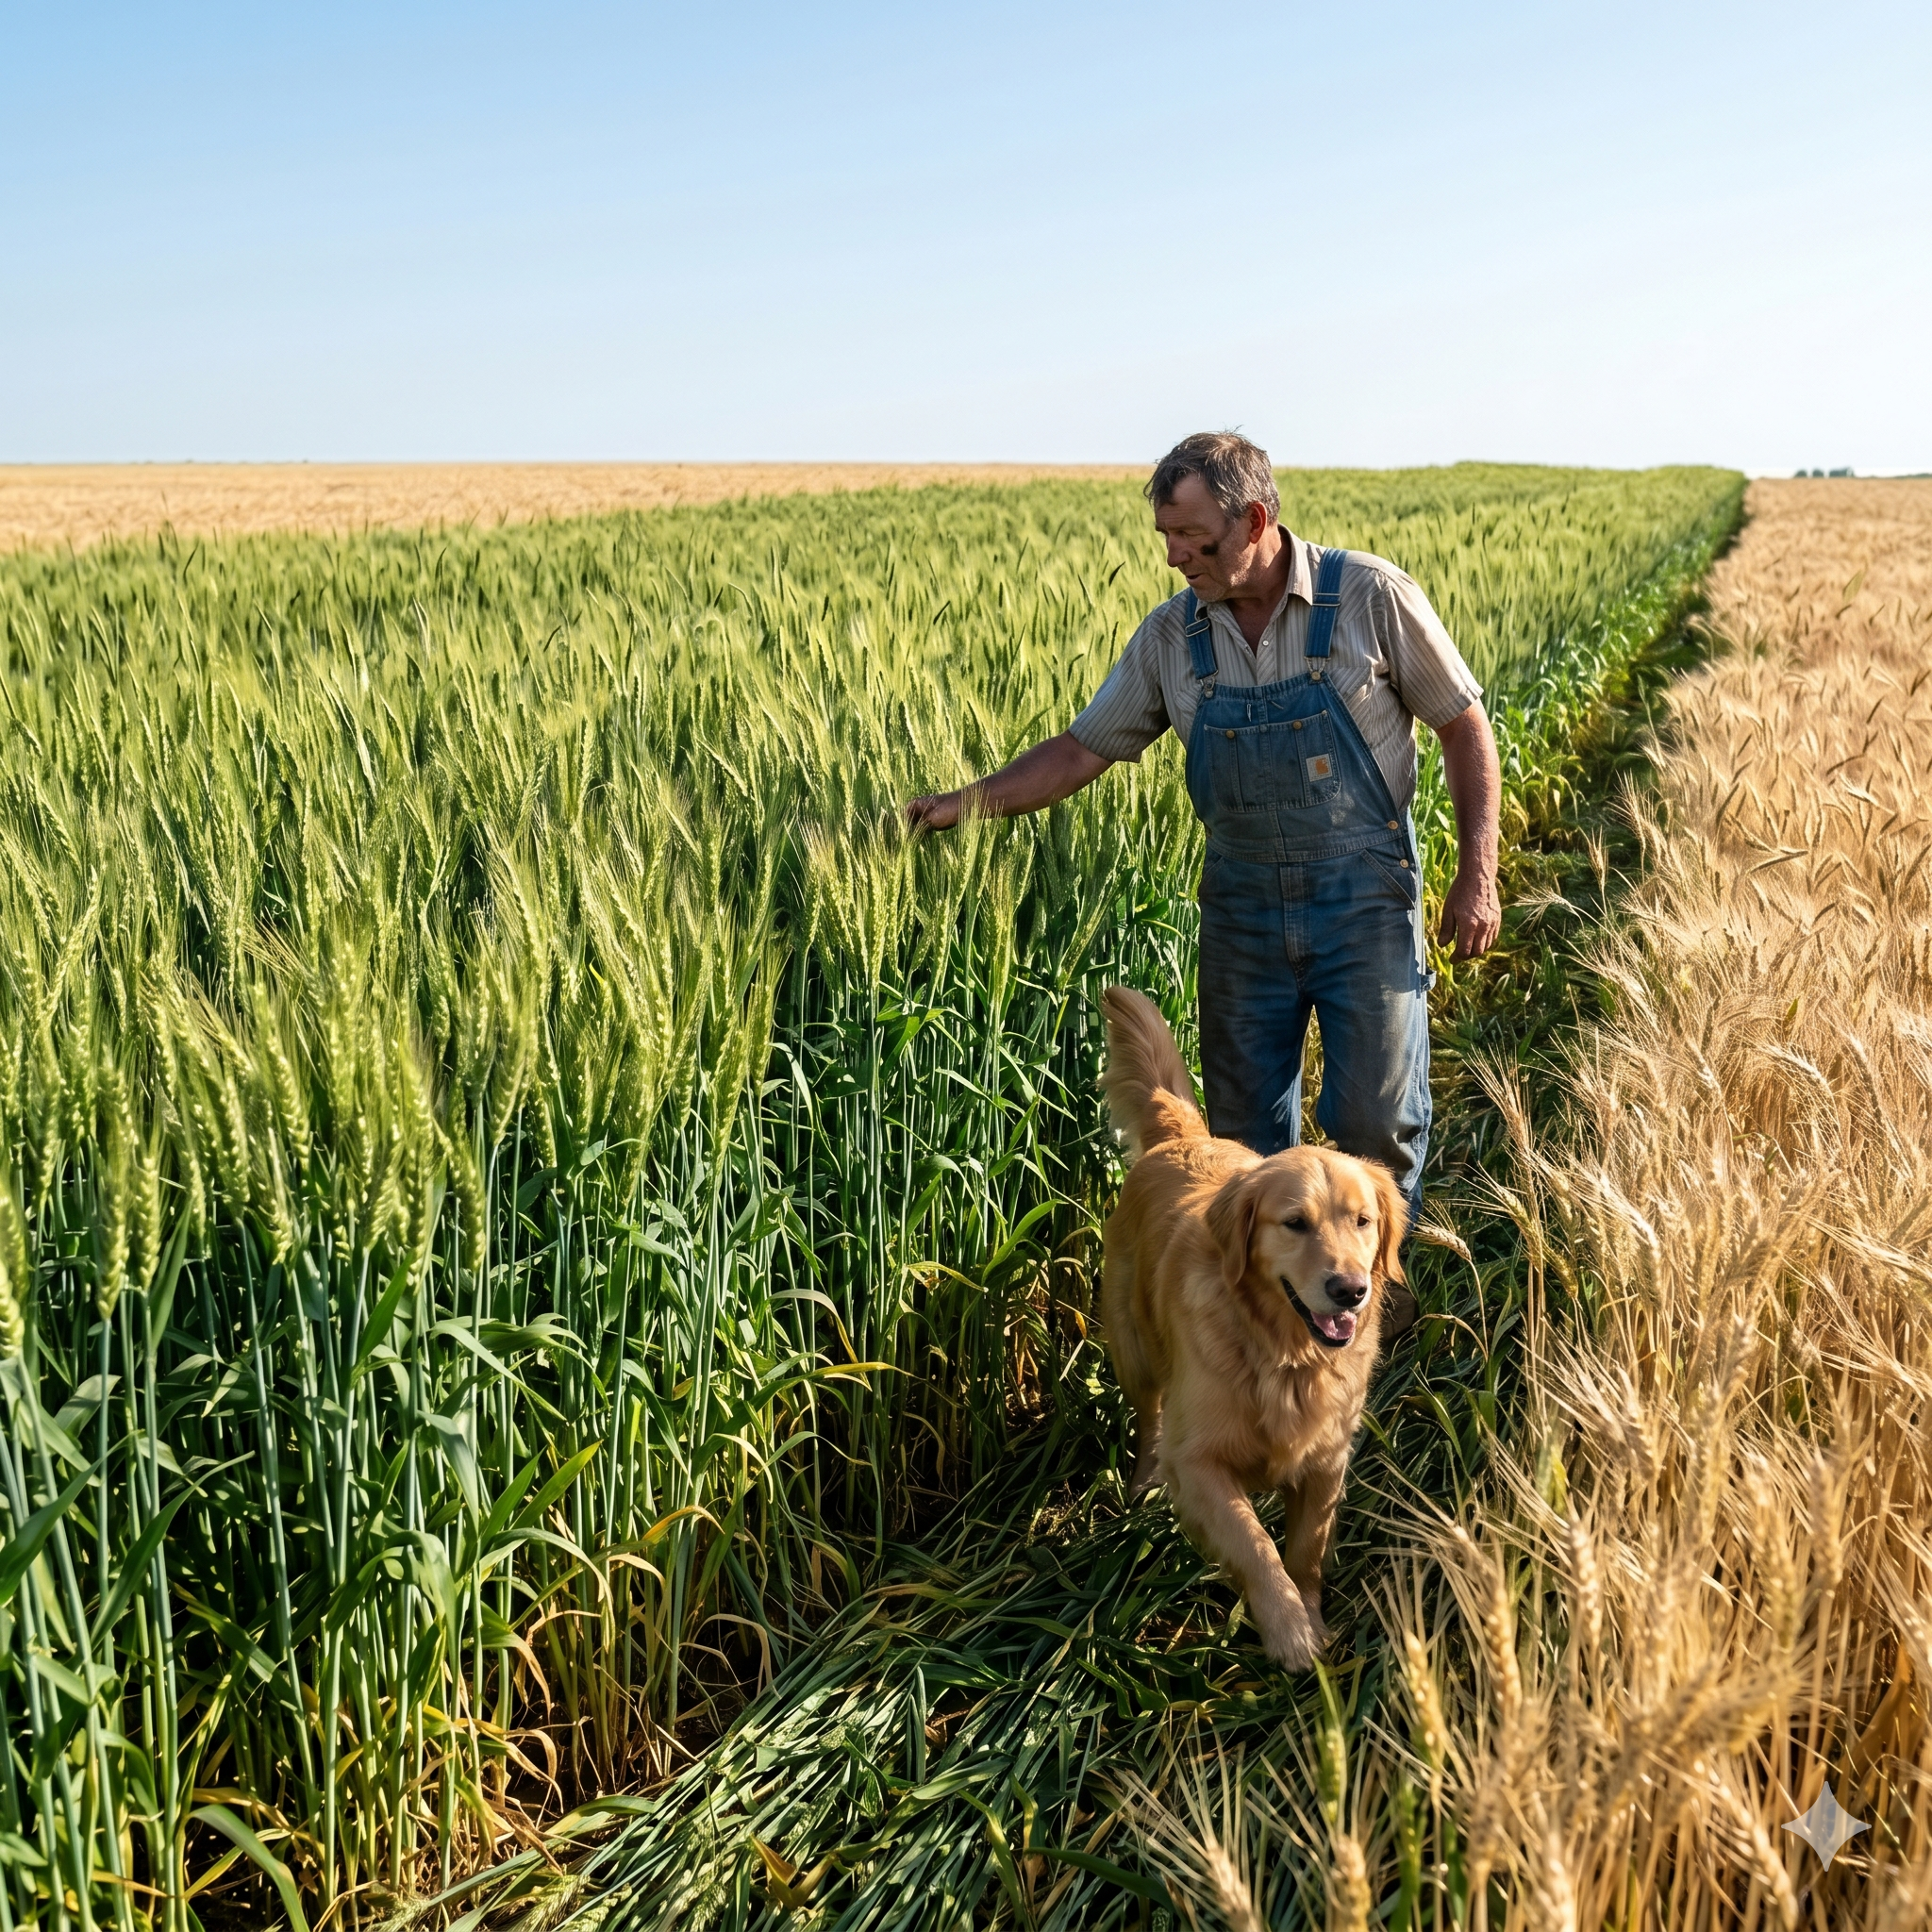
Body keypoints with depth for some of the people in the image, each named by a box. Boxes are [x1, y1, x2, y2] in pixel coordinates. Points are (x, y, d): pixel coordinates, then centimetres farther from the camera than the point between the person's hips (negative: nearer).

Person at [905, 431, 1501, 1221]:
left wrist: (1477, 875, -8)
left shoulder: (1370, 596, -10)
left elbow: (1465, 728, -3)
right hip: (1242, 906, 4)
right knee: (1243, 1131, 9)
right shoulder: (1170, 636, 0)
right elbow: (1081, 750, 6)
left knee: (1376, 1124, -2)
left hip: (1363, 896, -3)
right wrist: (964, 802, -6)